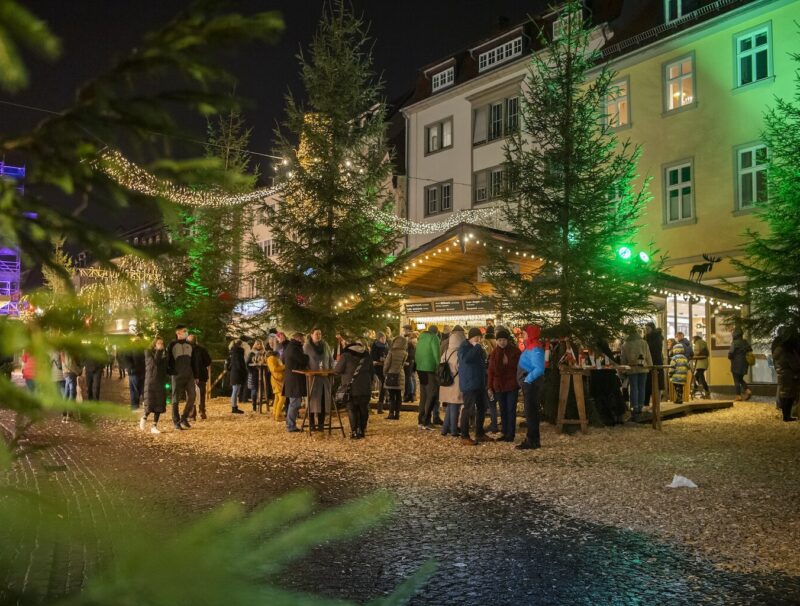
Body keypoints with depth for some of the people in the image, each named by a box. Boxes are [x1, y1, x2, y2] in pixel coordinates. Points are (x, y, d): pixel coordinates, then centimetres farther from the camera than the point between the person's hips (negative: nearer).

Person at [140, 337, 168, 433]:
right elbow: (154, 362, -16)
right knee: (149, 403, -10)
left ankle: (154, 426, 5)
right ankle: (144, 417, 21)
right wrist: (158, 351, -15)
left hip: (161, 382, 4)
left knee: (159, 405, -1)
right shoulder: (148, 352, -1)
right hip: (150, 381, -4)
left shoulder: (164, 353, 11)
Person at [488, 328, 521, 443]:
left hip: (512, 385, -3)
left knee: (511, 410, -1)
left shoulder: (515, 351, -4)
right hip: (499, 386, 4)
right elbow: (491, 371, 6)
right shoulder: (494, 353, 5)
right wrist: (490, 387, 3)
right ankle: (505, 433, 18)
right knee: (503, 411, 10)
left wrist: (520, 384, -8)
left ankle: (511, 434, 5)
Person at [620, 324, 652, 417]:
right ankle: (640, 407, 13)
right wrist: (650, 367, 10)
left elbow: (623, 359, 3)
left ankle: (635, 408, -5)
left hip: (632, 369, -1)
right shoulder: (643, 342, -1)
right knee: (641, 388, 9)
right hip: (643, 368, 1)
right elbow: (648, 356, 3)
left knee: (633, 388, 1)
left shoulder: (625, 345, -3)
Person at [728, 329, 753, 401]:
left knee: (737, 380, 1)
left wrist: (730, 357, 2)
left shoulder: (735, 343, -15)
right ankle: (747, 390, 0)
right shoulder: (745, 342, 6)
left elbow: (731, 352, -19)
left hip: (736, 364, -7)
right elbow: (750, 351, 10)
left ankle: (738, 396, -1)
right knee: (740, 379, 20)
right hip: (744, 364, 7)